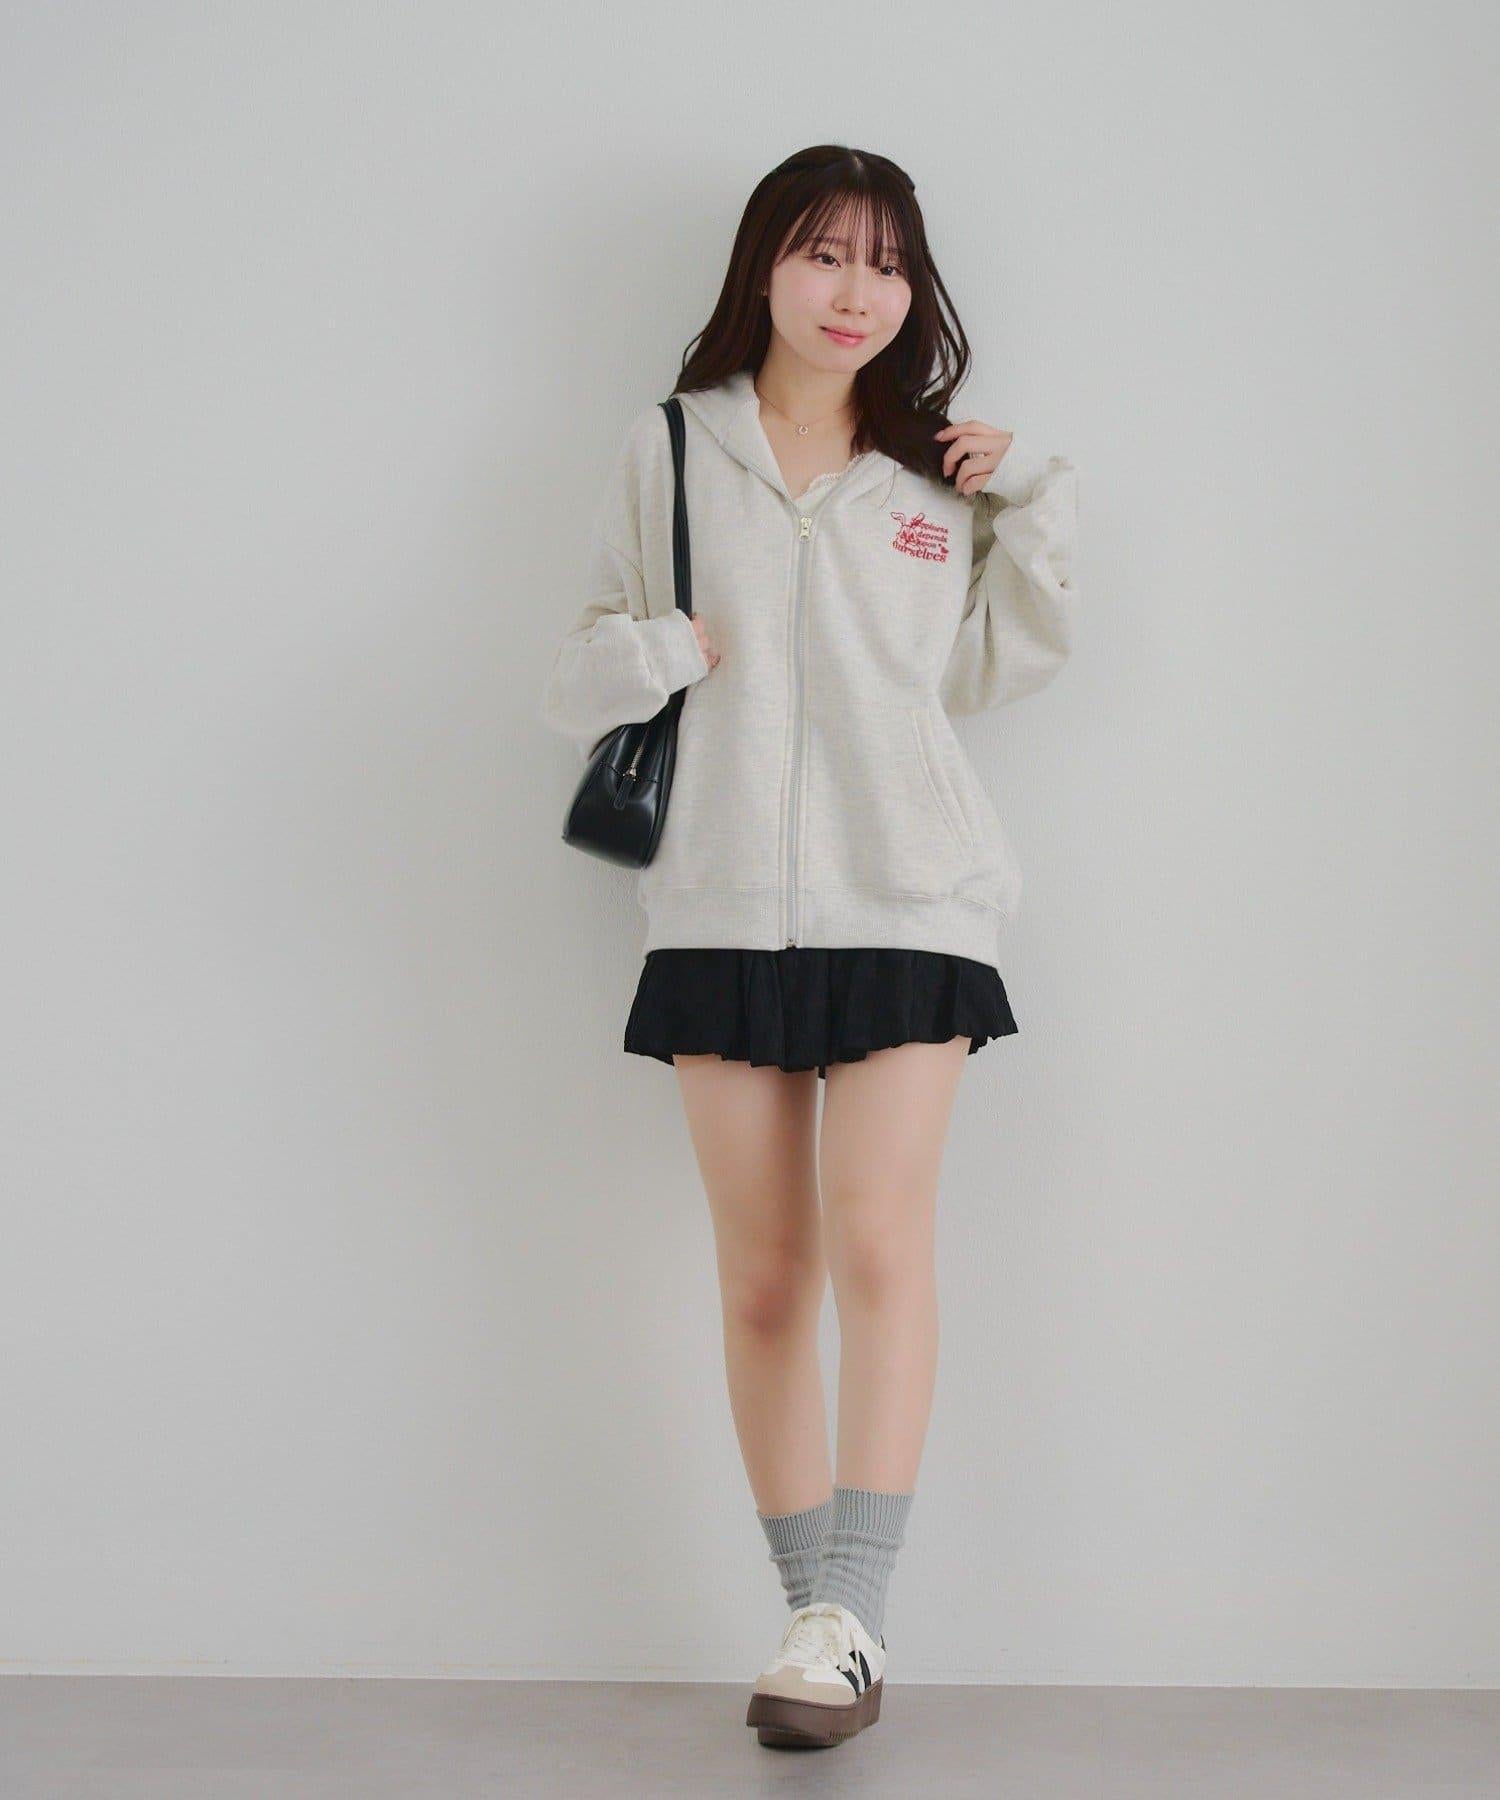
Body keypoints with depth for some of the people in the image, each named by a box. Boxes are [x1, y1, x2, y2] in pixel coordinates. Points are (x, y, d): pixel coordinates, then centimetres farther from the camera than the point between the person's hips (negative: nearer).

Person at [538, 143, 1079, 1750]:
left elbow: (993, 669, 13)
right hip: (724, 910, 1)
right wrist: (650, 650, -11)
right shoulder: (670, 452, 9)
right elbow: (580, 680, 11)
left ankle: (849, 1618, -10)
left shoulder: (932, 470, 12)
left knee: (880, 1241, -14)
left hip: (907, 906, 0)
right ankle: (811, 1610, 15)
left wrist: (1031, 500, 4)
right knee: (762, 1279, 3)